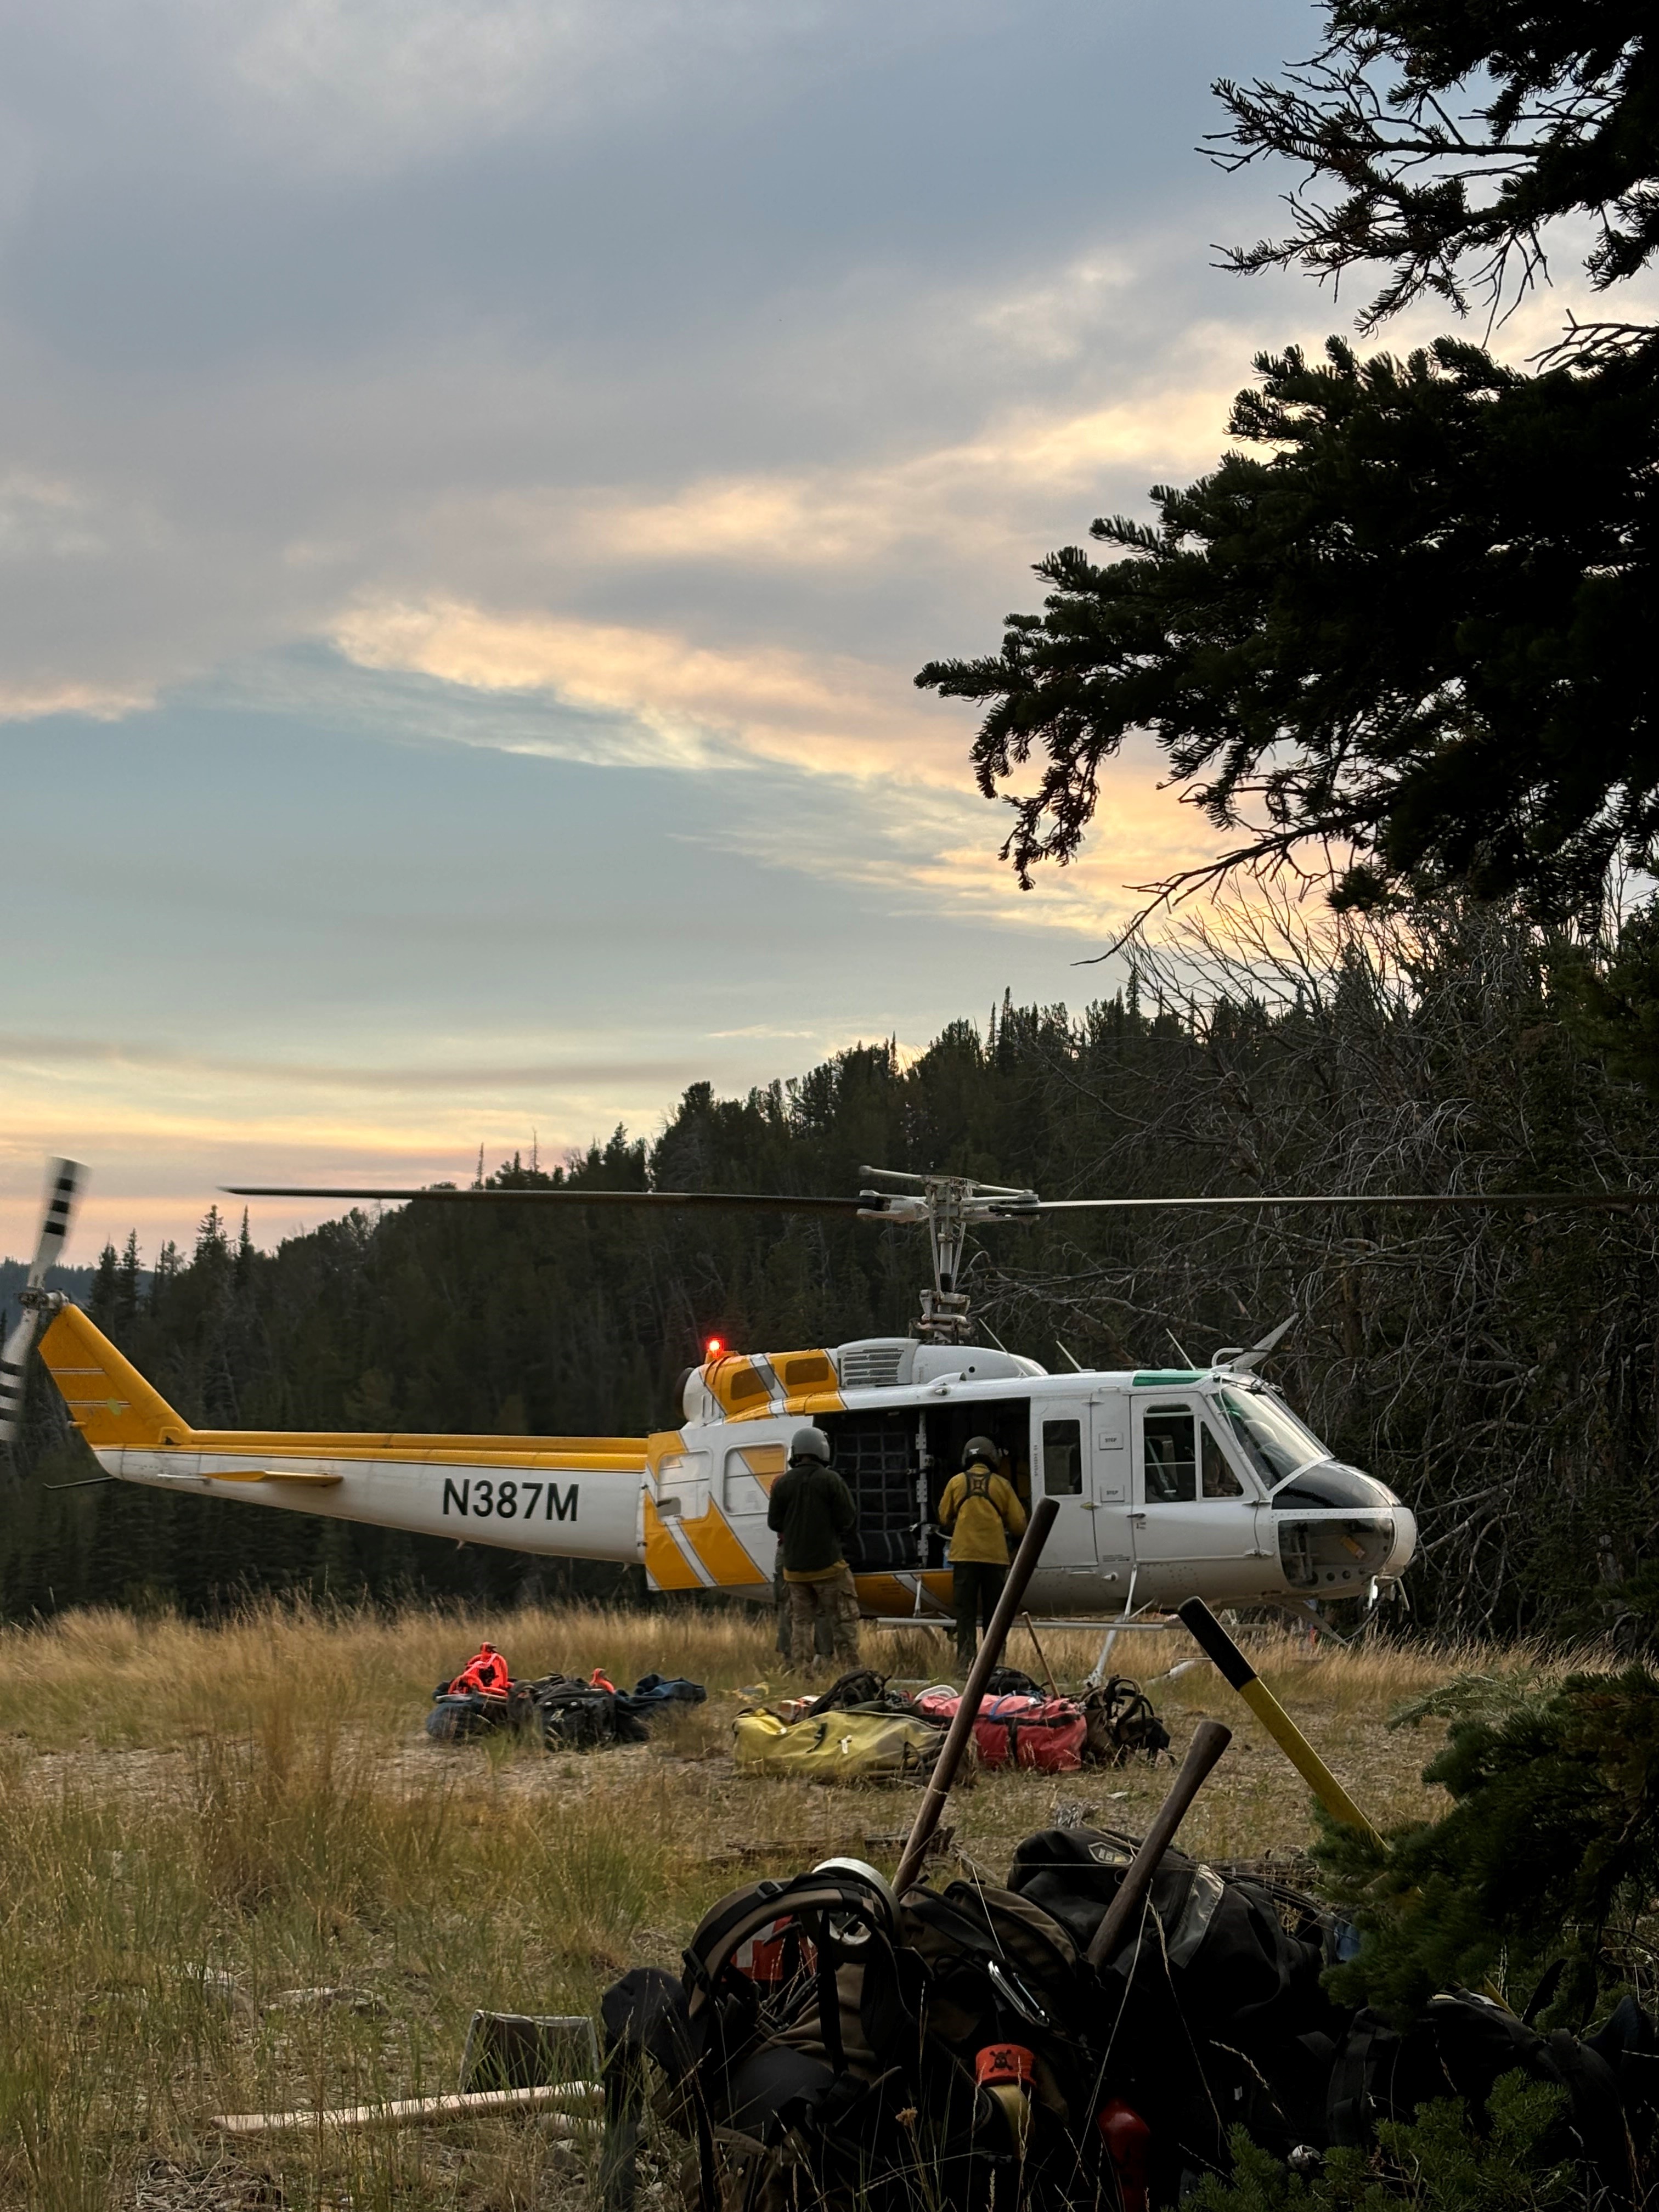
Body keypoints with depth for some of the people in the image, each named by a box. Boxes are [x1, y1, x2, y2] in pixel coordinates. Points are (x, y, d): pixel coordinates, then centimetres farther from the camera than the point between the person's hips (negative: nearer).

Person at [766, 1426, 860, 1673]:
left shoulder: (782, 1483, 0)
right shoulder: (830, 1480, -11)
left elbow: (774, 1523, 5)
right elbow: (849, 1520, -10)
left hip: (795, 1567, 4)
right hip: (828, 1563, -4)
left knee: (801, 1620, 11)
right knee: (843, 1619, 3)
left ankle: (802, 1670, 7)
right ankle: (850, 1669, -1)